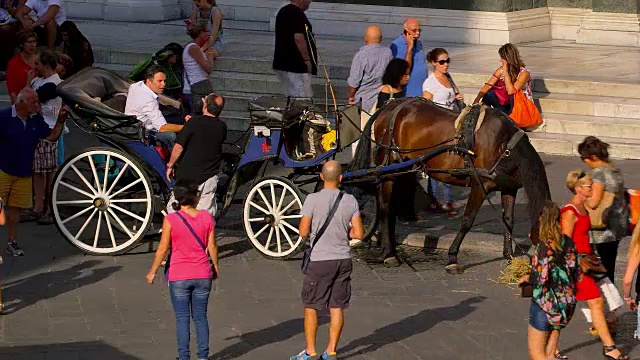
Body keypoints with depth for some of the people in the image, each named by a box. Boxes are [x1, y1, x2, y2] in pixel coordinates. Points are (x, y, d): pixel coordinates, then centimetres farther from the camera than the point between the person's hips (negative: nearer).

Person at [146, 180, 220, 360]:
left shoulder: (171, 220, -12)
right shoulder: (206, 217, -5)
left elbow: (163, 249, -9)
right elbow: (212, 246, 1)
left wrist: (153, 272, 3)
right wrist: (215, 267, 17)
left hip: (179, 277, -2)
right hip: (202, 275, 2)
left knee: (182, 318, 6)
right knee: (200, 317, 13)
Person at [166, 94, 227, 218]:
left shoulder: (194, 122, -13)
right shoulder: (222, 127, -1)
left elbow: (178, 147, -14)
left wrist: (170, 165, 0)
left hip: (186, 174, -3)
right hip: (209, 176, 3)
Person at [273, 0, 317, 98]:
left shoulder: (283, 11, 16)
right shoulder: (297, 14, -16)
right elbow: (298, 38, -23)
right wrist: (307, 59, -16)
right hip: (296, 66, -10)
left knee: (290, 97, 13)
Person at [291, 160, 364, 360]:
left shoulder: (313, 199, -11)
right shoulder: (350, 201, -2)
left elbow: (303, 231, -10)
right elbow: (359, 233, -2)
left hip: (319, 261, -3)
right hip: (343, 259, 3)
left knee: (311, 306, 8)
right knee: (337, 307, 9)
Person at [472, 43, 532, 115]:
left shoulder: (524, 73, -21)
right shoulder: (501, 70, -5)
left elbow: (511, 91, -31)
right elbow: (488, 86, -12)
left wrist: (506, 72, -29)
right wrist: (477, 100, -26)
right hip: (508, 105, 5)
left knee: (514, 95, -34)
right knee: (489, 94, -17)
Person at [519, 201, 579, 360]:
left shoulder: (544, 246, -18)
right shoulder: (568, 243, 1)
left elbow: (541, 279, -20)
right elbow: (576, 274, 8)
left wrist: (527, 278, -1)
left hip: (545, 304, -7)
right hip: (567, 303, 7)